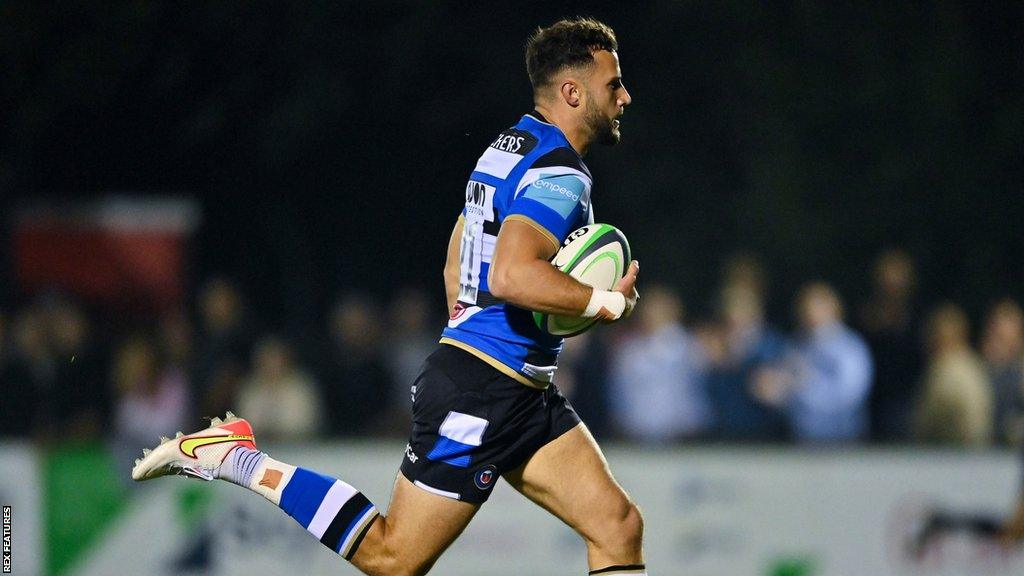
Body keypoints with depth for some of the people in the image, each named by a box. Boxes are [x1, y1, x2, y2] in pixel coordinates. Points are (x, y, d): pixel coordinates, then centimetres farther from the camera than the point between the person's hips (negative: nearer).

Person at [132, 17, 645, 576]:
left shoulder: (510, 149, 17)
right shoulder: (558, 172, -15)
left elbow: (455, 268, 26)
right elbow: (510, 275, -31)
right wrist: (606, 302, -20)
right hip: (483, 393, -10)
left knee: (619, 527, 0)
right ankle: (235, 457, 2)